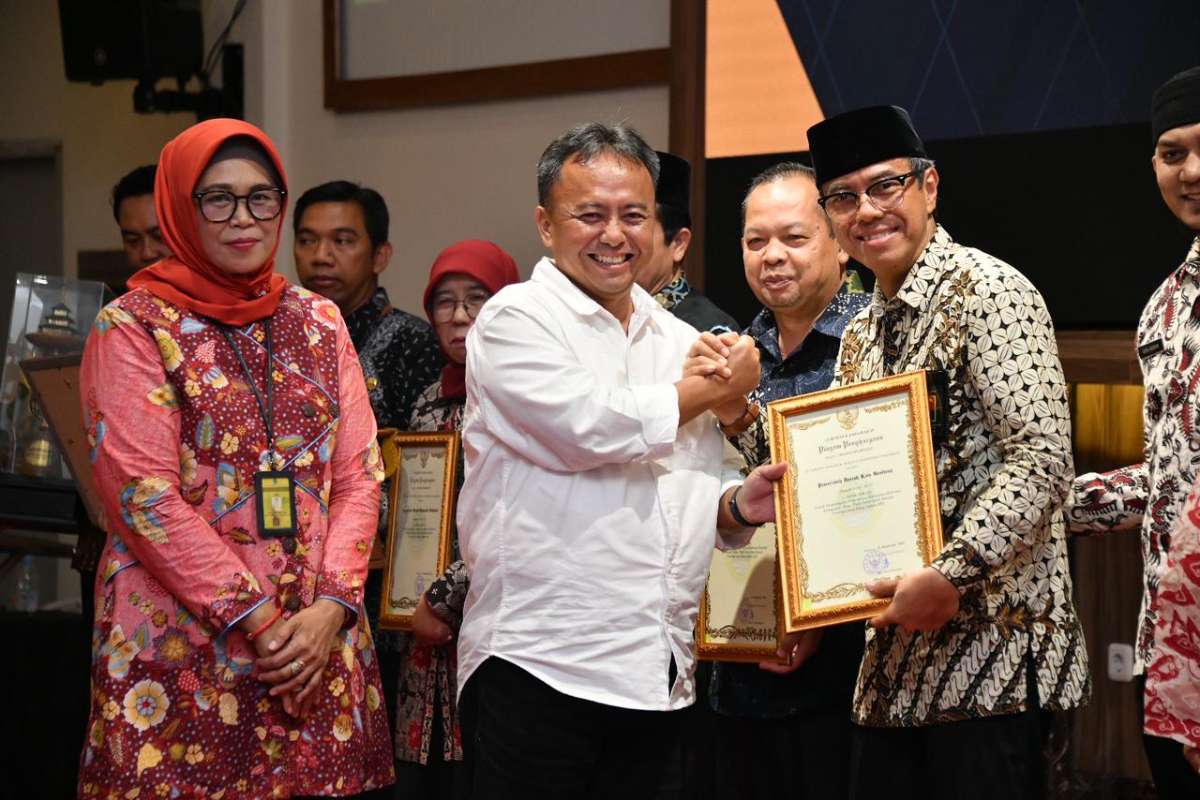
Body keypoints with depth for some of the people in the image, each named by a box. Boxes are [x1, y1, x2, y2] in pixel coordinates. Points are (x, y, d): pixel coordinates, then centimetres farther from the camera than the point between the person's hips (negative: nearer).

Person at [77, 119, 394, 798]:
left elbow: (359, 476, 7)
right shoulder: (133, 327, -3)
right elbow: (145, 495, -11)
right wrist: (257, 621, -13)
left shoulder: (319, 322, 11)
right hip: (179, 648, -4)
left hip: (318, 638, 4)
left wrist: (330, 609, -7)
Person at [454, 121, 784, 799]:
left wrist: (740, 503, -3)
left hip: (659, 672, 6)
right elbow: (590, 427, -19)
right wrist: (715, 389, -3)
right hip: (541, 664, -6)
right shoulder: (515, 319, -3)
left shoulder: (680, 340, 16)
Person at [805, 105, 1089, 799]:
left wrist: (951, 575, -25)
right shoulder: (861, 335, 17)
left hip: (993, 647, -8)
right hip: (894, 661, 8)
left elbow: (1042, 461, -18)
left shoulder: (988, 290, -8)